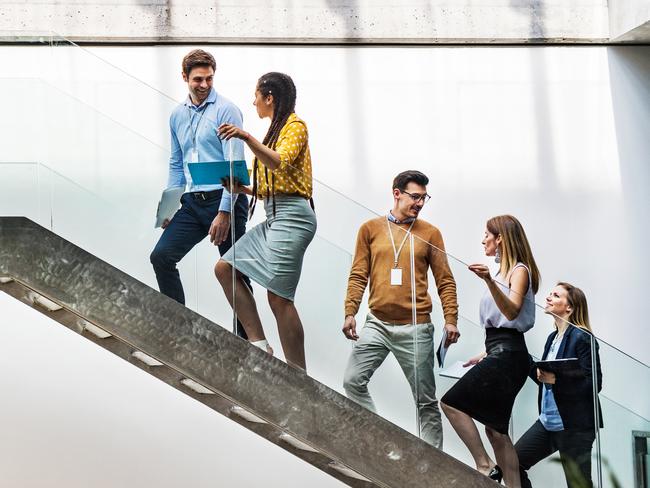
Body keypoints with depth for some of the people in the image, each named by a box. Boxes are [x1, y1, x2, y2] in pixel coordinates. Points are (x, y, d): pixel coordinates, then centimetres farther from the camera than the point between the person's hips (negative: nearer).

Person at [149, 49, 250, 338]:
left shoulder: (225, 110, -8)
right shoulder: (177, 115, 13)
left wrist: (224, 213, -18)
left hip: (224, 200, -6)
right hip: (193, 202, 6)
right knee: (161, 256, -4)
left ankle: (246, 338, 8)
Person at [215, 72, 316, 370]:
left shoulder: (295, 126, -3)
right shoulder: (276, 130, 24)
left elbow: (280, 163, -22)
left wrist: (247, 138, -30)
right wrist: (243, 189, 11)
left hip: (291, 216, -10)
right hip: (274, 217, 10)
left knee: (278, 296, -14)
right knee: (225, 268, 3)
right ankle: (259, 344, -1)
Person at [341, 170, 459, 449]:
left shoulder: (430, 234, 5)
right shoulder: (371, 229, 7)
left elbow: (445, 281, 4)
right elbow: (358, 276, 6)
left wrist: (451, 319, -6)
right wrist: (350, 312, -5)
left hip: (416, 327, -1)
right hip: (377, 323, 2)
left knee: (425, 399, 3)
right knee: (353, 381, -9)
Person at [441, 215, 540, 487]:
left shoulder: (520, 270, -5)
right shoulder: (504, 272, 22)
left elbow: (512, 311, -23)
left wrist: (489, 281, -36)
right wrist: (485, 356, 24)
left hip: (507, 353, -10)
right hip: (501, 354, 10)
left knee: (452, 403, -16)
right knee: (495, 428, 5)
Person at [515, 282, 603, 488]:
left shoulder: (582, 338, -13)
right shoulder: (553, 338, 12)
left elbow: (593, 383, -19)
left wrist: (556, 379, -25)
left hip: (574, 425, -9)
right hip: (548, 421, 9)